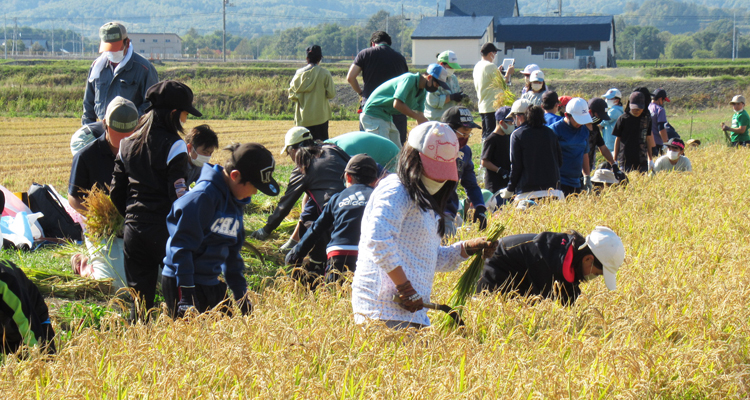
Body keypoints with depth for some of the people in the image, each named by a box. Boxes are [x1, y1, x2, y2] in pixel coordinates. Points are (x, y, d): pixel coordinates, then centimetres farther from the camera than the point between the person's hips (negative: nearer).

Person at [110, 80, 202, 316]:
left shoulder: (127, 145, 9)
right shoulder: (173, 146, -12)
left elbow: (116, 192, 12)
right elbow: (178, 195, -16)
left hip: (133, 232, 5)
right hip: (165, 231, -5)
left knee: (140, 297, 9)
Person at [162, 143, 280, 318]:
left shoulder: (237, 202, 12)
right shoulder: (204, 196, -17)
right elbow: (182, 244, -19)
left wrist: (241, 296, 19)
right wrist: (187, 295, -21)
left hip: (211, 284, 9)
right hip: (181, 283, -9)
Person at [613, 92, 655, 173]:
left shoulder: (647, 118, 8)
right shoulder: (623, 119, -2)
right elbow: (617, 139, 4)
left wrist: (650, 159, 20)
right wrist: (615, 160, 4)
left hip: (642, 160, 3)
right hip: (625, 161, -3)